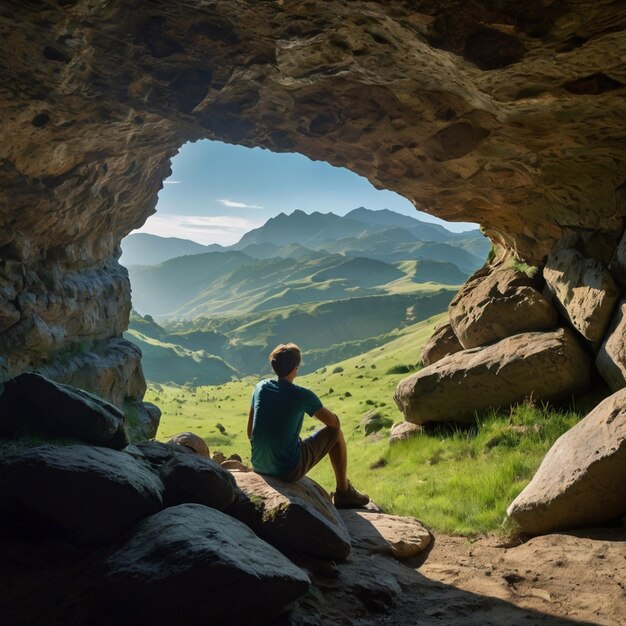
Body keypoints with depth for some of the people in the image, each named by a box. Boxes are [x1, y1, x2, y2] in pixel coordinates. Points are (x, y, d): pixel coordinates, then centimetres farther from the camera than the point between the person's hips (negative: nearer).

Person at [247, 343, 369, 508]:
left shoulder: (260, 387, 0)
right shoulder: (302, 395, -15)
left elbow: (250, 433, 9)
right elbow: (334, 422, -1)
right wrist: (332, 419, 23)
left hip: (258, 466, 6)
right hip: (289, 471, -6)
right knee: (335, 433, 11)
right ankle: (344, 493, 24)